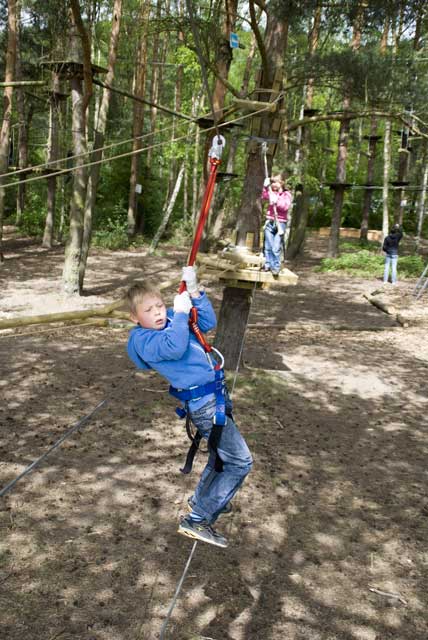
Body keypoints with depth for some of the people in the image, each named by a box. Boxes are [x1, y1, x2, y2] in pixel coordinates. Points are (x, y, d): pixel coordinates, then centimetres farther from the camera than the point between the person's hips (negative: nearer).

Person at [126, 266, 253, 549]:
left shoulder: (170, 321, 9)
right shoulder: (144, 339, -14)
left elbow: (209, 322, 8)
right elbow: (175, 348, -33)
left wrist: (194, 293, -2)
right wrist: (180, 313, -28)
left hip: (216, 396, 9)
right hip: (205, 404, -9)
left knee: (221, 456, 27)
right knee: (240, 462, -7)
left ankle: (202, 500, 48)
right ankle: (197, 520, -1)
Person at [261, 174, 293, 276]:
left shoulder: (286, 194, 1)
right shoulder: (271, 192, 13)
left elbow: (286, 206, -13)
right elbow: (264, 197, -4)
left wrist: (277, 201, -26)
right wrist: (265, 187, -15)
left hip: (280, 223, -4)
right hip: (270, 221, 4)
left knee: (276, 248, -9)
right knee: (268, 246, 6)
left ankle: (276, 267, -3)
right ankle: (268, 264, 14)